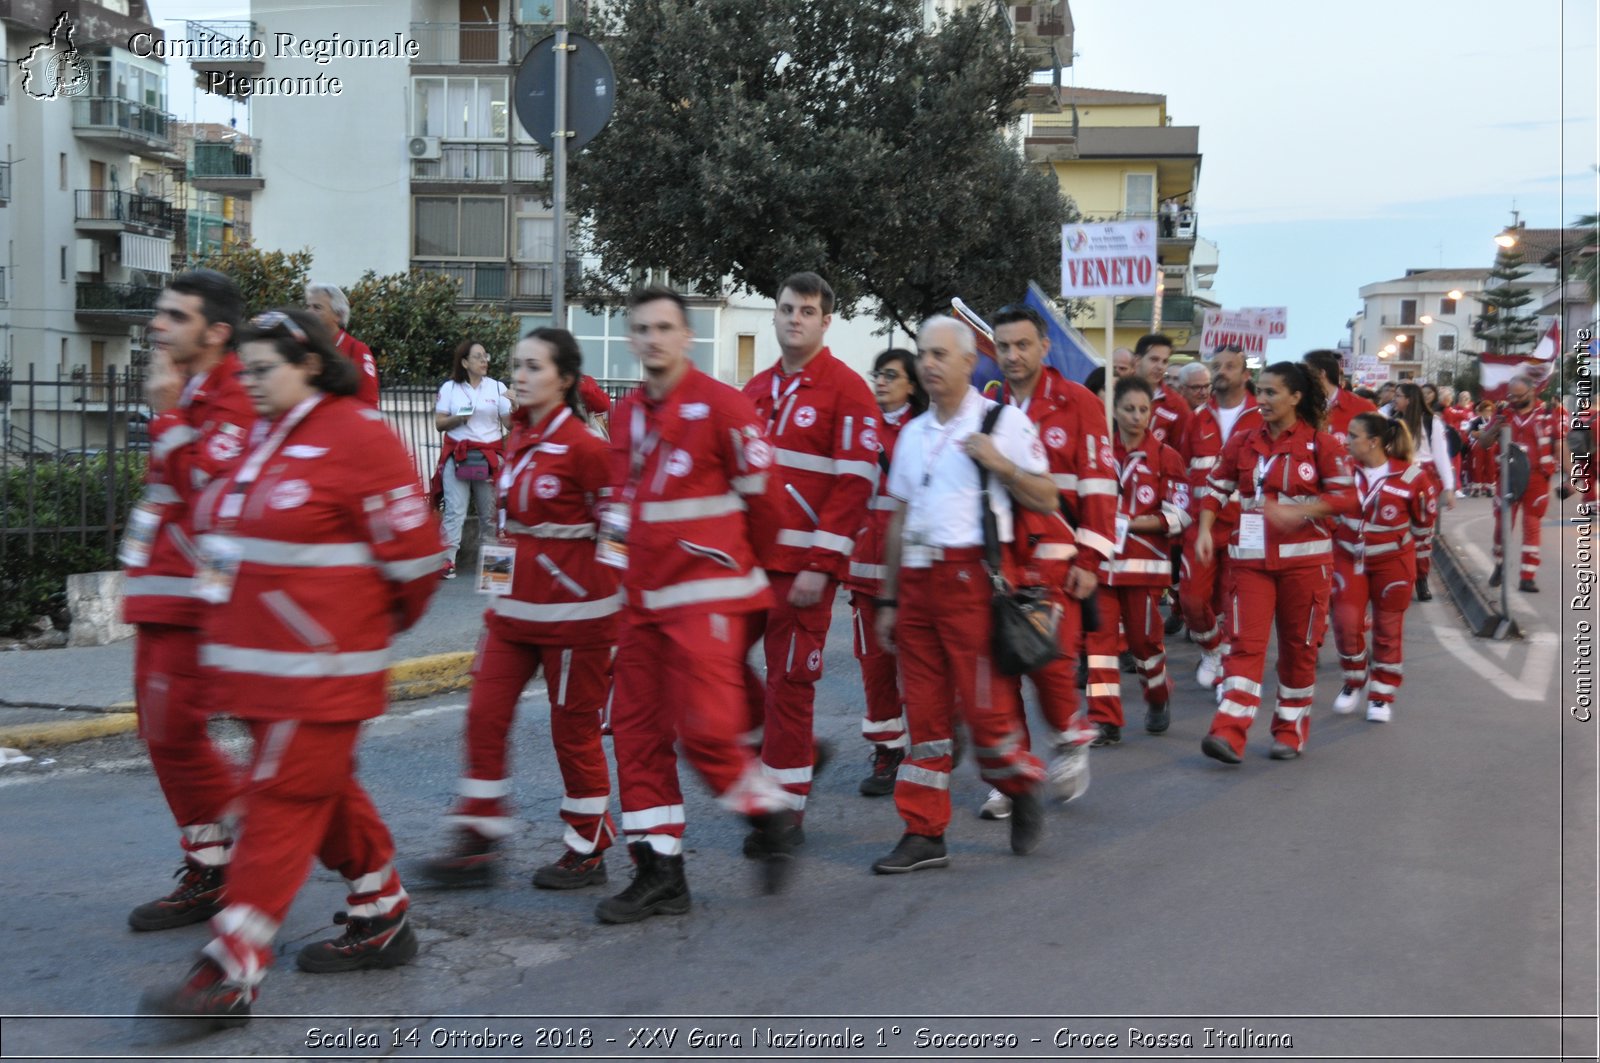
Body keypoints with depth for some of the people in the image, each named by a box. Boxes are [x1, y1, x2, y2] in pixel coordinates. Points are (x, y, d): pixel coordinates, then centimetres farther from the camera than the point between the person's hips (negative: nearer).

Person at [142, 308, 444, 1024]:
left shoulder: (356, 435, -13)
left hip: (321, 663, -9)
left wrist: (384, 620, 2)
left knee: (285, 800, -5)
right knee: (325, 789, 17)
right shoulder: (262, 436, 13)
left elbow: (412, 546, -12)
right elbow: (223, 525, 25)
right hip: (257, 659, 9)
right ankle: (382, 919, 33)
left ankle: (232, 974, -2)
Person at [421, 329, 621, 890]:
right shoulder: (519, 436, 8)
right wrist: (505, 589, 18)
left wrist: (617, 612, -10)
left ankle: (588, 852, 20)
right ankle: (477, 845, 15)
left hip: (572, 608, -7)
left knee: (574, 729, 4)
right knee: (485, 717, 5)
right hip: (514, 605, 8)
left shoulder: (584, 446, -16)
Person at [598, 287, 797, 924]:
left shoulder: (722, 406, -9)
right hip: (642, 600, 7)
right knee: (636, 730, 5)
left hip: (706, 596, -7)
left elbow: (760, 494, -3)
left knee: (706, 729, -12)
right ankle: (659, 875, 14)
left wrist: (741, 563, 8)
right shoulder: (626, 415, 13)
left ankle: (773, 819, 16)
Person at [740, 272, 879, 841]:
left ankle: (787, 809, 11)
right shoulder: (756, 390, 14)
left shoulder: (846, 390, -6)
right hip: (747, 559, 7)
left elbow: (856, 484, -12)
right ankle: (785, 749, 28)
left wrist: (820, 565, -17)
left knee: (789, 681, -1)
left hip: (803, 566, -7)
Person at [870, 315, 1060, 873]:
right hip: (916, 577, 6)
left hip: (970, 575, -5)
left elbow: (1047, 501, 0)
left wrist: (1001, 464, -15)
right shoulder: (912, 434, 17)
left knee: (985, 704, -6)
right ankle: (924, 834, 11)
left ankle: (1024, 787, 23)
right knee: (924, 710, 5)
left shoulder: (1003, 420, 1)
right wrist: (889, 600, 16)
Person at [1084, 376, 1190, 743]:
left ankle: (1158, 699, 34)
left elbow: (1179, 515, -5)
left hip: (1145, 563, -2)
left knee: (1143, 637, 6)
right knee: (1099, 635, -5)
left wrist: (1129, 523, -13)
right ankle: (1105, 720, -1)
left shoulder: (1165, 457, 0)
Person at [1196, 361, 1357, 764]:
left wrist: (1296, 511, -21)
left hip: (1304, 558, -2)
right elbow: (1215, 488, 12)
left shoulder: (1321, 444, -2)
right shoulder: (1242, 442, 7)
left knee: (1299, 644, 7)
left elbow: (1346, 497, -7)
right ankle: (1228, 733, -16)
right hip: (1251, 558, 2)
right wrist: (1205, 531, -3)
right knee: (1245, 642, -8)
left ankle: (1291, 730, 21)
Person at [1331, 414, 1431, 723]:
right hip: (1349, 557, 2)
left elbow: (1424, 519, -1)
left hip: (1392, 561, -2)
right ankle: (1353, 681, 19)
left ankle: (1382, 696, 21)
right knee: (1346, 621, -6)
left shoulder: (1410, 474, -16)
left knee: (1387, 628, 7)